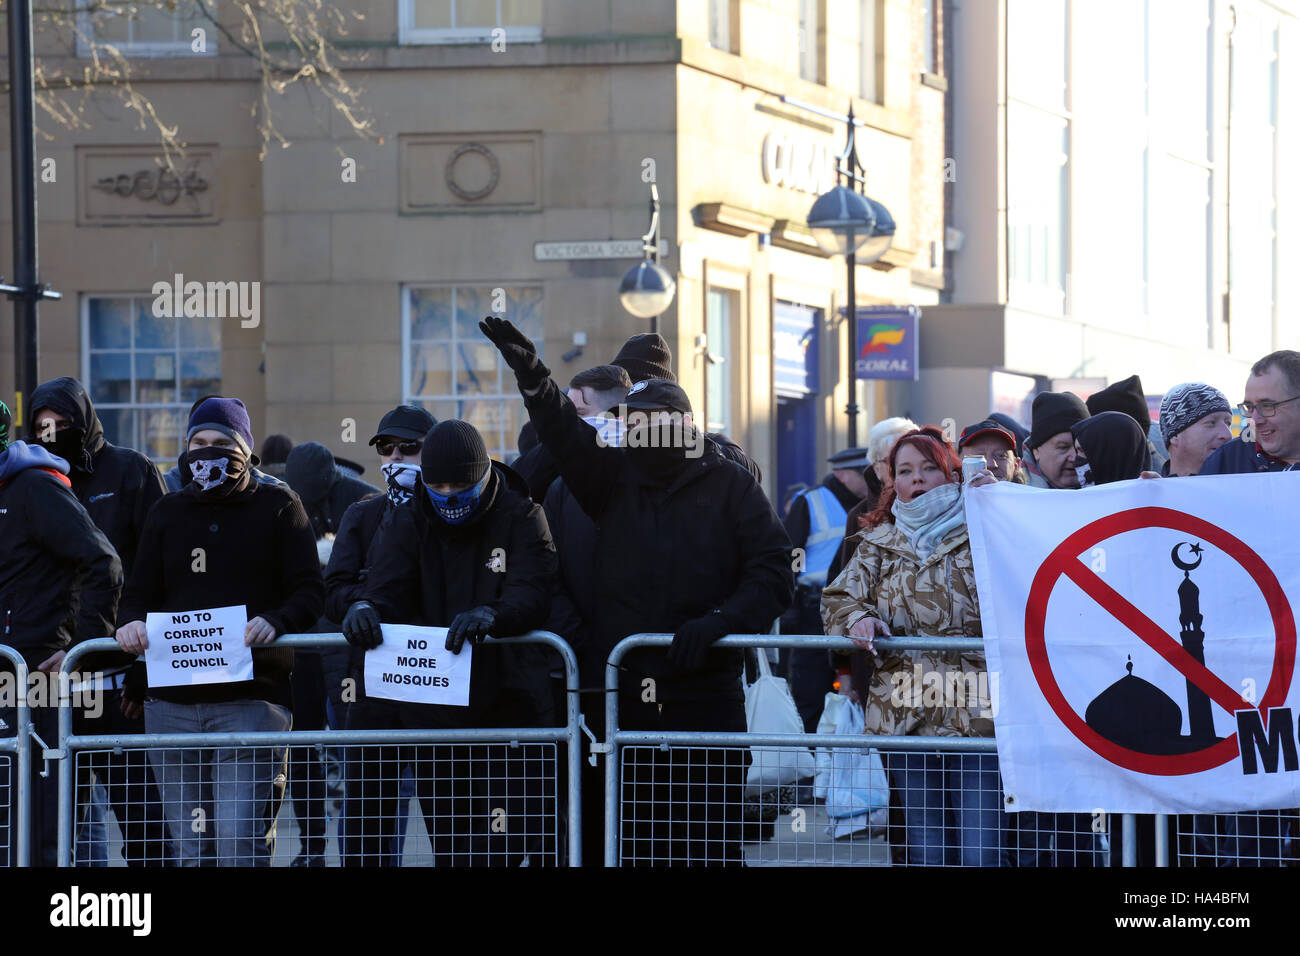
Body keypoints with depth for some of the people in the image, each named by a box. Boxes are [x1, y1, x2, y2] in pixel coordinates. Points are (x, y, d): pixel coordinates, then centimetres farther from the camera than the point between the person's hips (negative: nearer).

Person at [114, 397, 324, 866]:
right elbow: (140, 593, 18)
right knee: (188, 846, 5)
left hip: (252, 699, -4)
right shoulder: (168, 513, 17)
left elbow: (310, 592, 1)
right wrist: (131, 622, -6)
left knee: (241, 840, -13)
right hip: (172, 700, 4)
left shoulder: (277, 506, 6)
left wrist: (275, 622, -20)